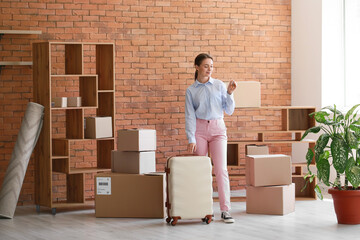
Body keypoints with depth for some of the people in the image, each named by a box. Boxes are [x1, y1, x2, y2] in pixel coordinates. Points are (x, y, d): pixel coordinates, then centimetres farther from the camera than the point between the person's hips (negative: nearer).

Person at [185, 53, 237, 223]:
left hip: (217, 129, 0)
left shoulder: (219, 86, 7)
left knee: (221, 169, -10)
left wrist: (229, 93, -8)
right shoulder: (191, 91, 5)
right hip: (199, 129, 0)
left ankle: (225, 211, -12)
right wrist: (191, 139, -10)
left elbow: (229, 111, 7)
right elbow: (190, 116, -1)